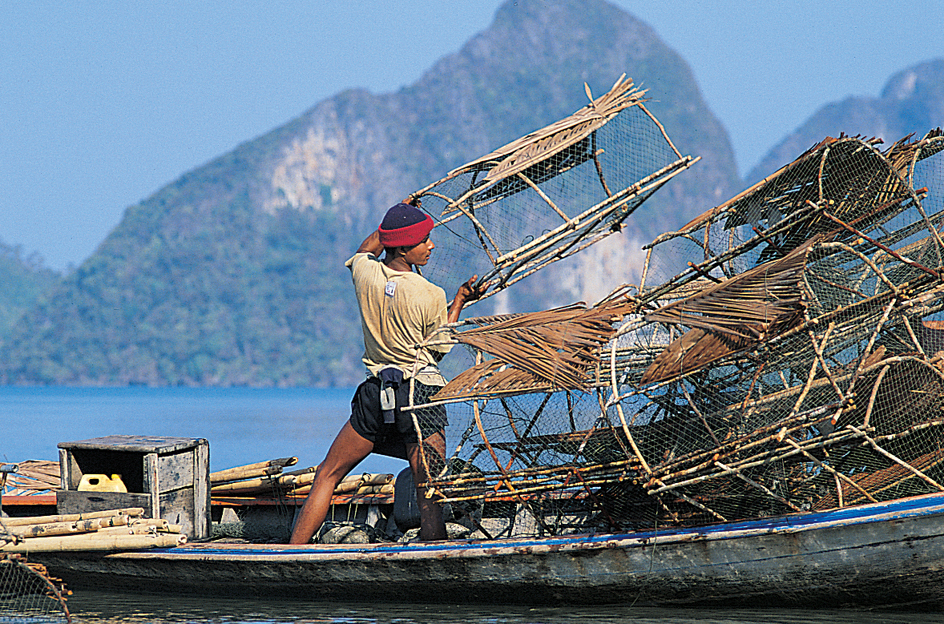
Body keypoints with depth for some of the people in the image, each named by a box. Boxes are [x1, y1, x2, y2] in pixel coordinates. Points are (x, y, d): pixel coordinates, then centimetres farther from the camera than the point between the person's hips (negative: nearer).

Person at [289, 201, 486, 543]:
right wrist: (460, 301, 6)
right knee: (428, 495, -1)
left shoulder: (364, 274, -2)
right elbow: (437, 351, 3)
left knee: (328, 475, 15)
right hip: (421, 394, -3)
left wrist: (399, 216, 29)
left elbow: (365, 251, 26)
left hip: (376, 393, 4)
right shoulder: (431, 296, -13)